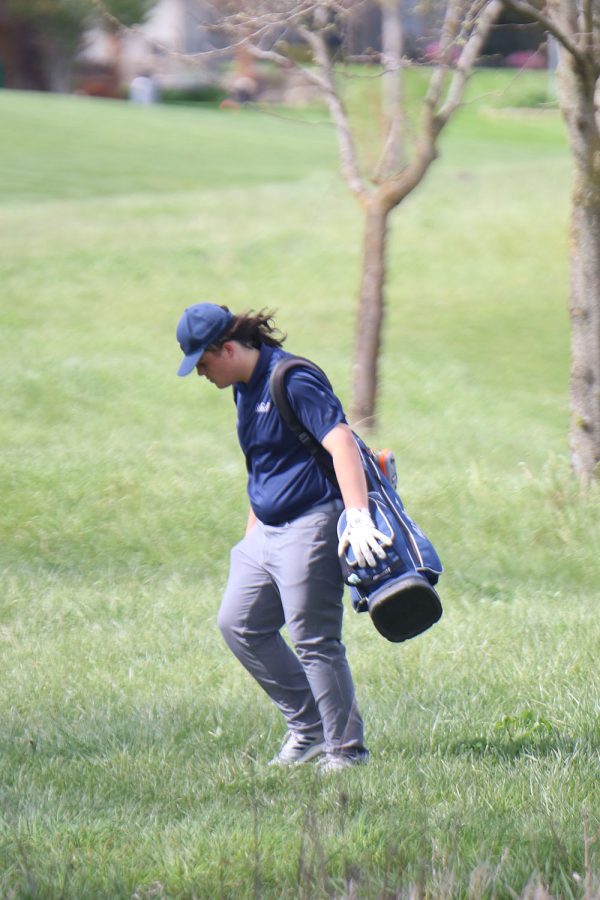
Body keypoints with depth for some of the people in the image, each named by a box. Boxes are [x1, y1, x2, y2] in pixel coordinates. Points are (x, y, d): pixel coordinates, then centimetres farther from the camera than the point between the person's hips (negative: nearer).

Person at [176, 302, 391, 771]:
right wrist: (251, 533, 25)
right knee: (239, 624, 11)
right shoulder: (245, 388, 13)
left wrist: (358, 517, -38)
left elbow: (341, 442, -27)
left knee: (314, 641, -8)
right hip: (269, 530, 10)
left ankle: (346, 749, 3)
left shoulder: (292, 381, -17)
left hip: (312, 526, -10)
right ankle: (308, 727, 19)